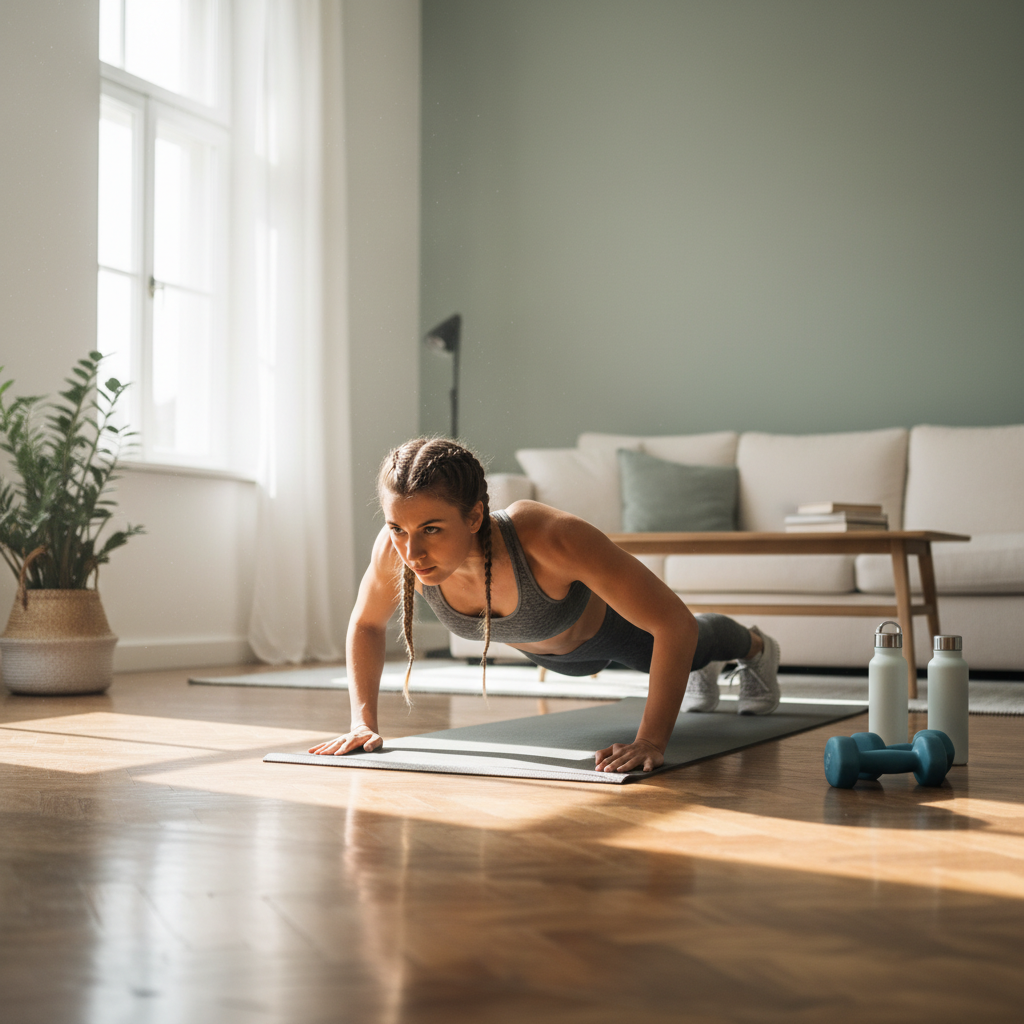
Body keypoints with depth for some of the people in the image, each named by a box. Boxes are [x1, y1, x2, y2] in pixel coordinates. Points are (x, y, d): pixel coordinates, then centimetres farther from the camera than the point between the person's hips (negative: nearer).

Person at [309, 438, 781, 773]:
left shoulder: (551, 539, -51)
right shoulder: (396, 549, -39)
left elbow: (676, 624, -45)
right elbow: (366, 624, -15)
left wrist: (651, 740, -48)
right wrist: (363, 723, -23)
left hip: (609, 622, -4)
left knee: (690, 649, 32)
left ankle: (755, 647, 67)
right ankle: (700, 672, 73)